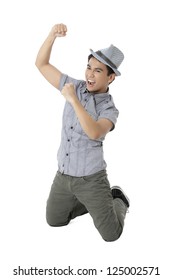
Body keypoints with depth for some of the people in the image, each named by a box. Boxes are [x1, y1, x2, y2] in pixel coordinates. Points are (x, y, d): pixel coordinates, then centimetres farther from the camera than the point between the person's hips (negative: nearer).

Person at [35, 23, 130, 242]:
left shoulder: (109, 109, -16)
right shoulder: (76, 87, -3)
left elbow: (94, 133, -38)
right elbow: (41, 64, -4)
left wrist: (73, 101, -37)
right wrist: (52, 35, -19)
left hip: (91, 179, -5)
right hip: (63, 176, 5)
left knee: (111, 234, -1)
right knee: (54, 221, 18)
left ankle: (118, 201, 30)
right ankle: (91, 204, 36)